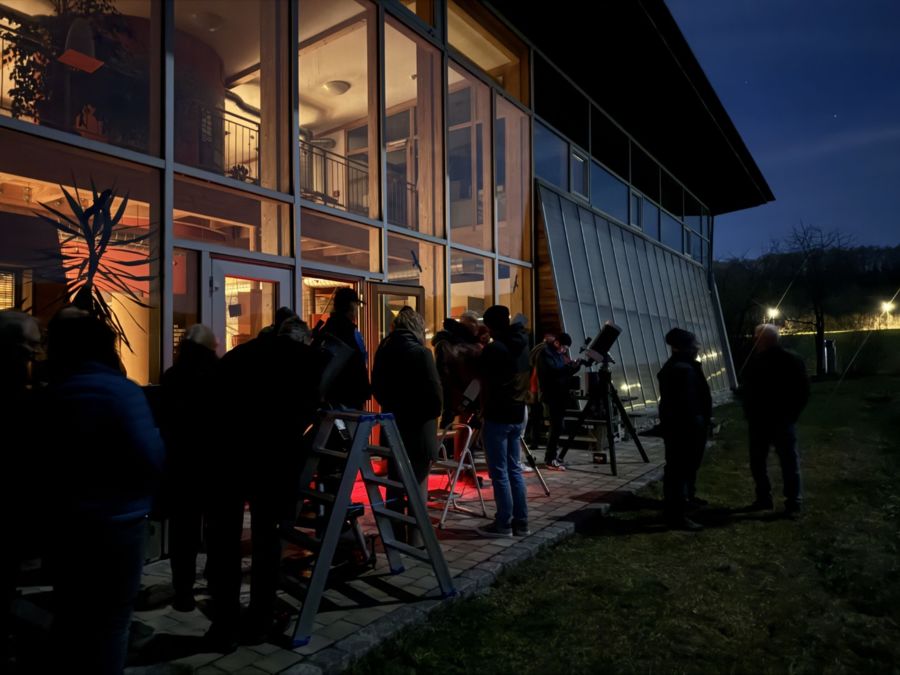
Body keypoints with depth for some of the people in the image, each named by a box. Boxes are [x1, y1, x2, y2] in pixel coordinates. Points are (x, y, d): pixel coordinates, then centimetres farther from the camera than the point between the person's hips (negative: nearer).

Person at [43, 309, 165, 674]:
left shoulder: (50, 394, 0)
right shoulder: (122, 390, -18)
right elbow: (151, 459, -24)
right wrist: (157, 434, -5)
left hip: (63, 521, 6)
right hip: (115, 523, -6)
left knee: (69, 616, 22)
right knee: (109, 622, 9)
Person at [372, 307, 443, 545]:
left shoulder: (383, 350, 4)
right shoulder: (420, 352, -15)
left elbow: (376, 387, 11)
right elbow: (434, 391, -16)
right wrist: (433, 414, 1)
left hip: (392, 425, 6)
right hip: (419, 427, -5)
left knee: (394, 482, 15)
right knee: (418, 484, 4)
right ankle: (416, 537, 9)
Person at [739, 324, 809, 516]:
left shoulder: (791, 360, -8)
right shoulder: (754, 360, 7)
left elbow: (803, 390, -6)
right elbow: (747, 386, 17)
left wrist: (792, 414, -10)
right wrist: (742, 392, -2)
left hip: (782, 421, -6)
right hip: (757, 421, 6)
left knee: (789, 462, 1)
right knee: (757, 462, 11)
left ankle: (793, 502, 10)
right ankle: (763, 498, 23)